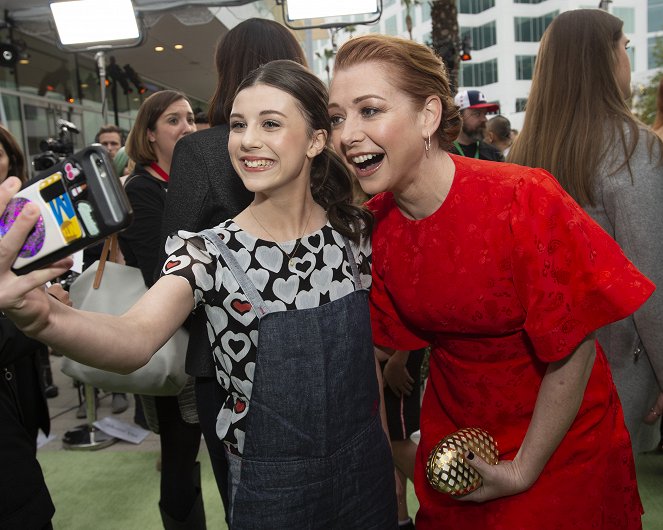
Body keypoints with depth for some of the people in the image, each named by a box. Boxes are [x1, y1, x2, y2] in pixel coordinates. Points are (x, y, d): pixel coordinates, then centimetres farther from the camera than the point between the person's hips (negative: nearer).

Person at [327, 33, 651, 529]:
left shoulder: (524, 203, -26)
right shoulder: (373, 225, -11)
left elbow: (575, 345, -19)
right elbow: (399, 337, 2)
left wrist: (523, 470, -14)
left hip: (558, 443, -4)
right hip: (451, 441, 4)